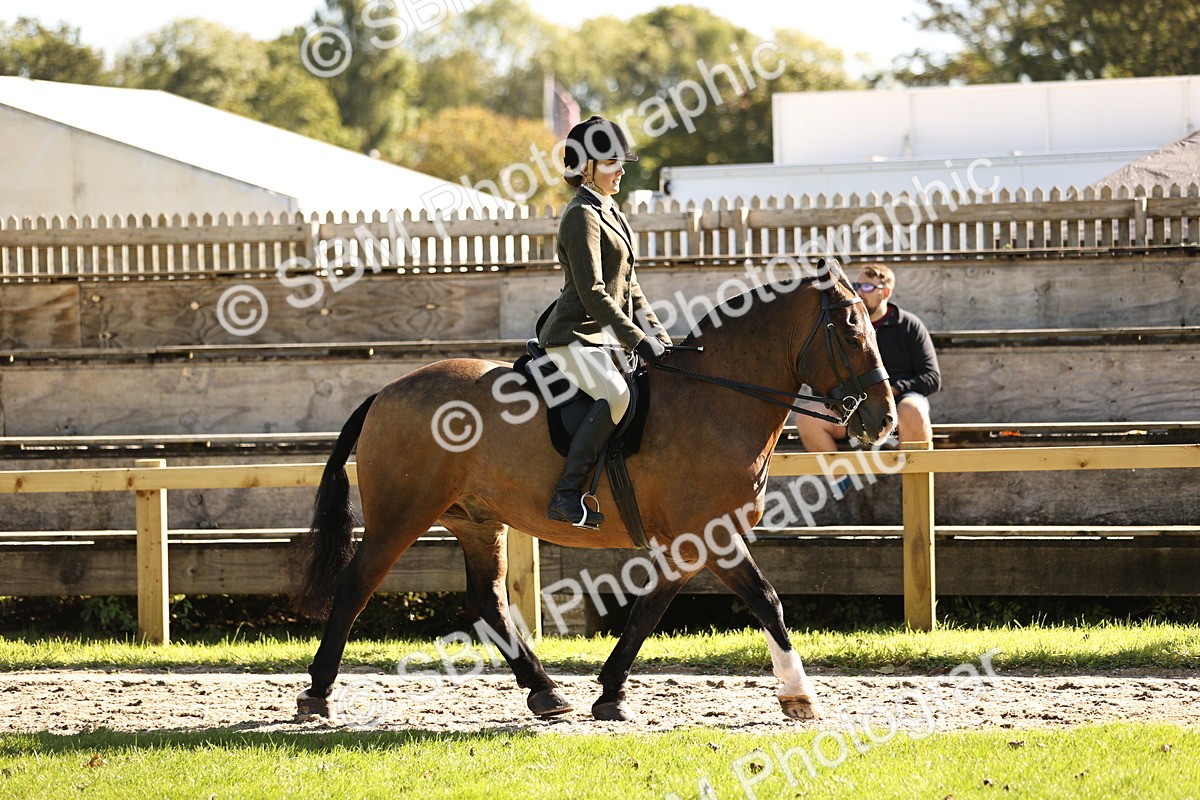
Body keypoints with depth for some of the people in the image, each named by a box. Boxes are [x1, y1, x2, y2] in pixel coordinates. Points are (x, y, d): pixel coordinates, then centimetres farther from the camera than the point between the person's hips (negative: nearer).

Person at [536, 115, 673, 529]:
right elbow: (593, 294, -19)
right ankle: (566, 494, -33)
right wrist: (640, 341, -21)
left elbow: (628, 288, 22)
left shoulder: (611, 215, 18)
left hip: (604, 337, 10)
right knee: (615, 394, -30)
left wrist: (659, 336, 13)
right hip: (576, 335, -10)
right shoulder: (582, 217, -13)